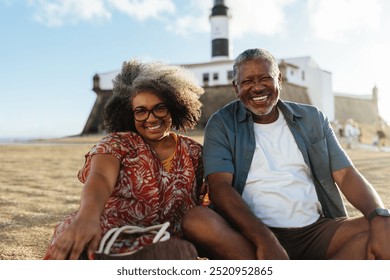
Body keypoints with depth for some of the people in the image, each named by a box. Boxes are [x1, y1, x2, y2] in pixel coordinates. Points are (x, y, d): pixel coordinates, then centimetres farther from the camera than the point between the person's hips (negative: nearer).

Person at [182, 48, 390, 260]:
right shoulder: (222, 123, 5)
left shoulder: (312, 119, 14)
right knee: (196, 220, -31)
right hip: (251, 234, -2)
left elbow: (346, 175, 7)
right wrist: (265, 240, -25)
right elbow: (219, 186, -9)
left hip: (316, 231, 3)